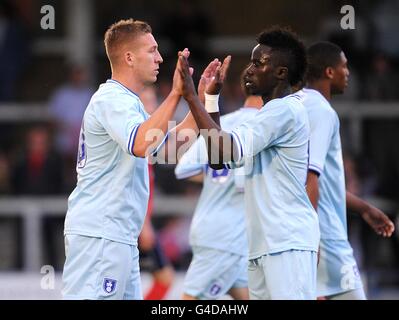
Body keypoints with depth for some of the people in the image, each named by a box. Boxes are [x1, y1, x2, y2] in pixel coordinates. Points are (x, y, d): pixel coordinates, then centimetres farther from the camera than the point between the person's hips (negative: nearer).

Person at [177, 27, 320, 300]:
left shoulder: (285, 110, -11)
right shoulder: (272, 114, 21)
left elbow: (229, 152, -21)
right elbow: (219, 160, 21)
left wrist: (191, 97, -16)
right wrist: (212, 96, 18)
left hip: (288, 243, -10)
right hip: (265, 243, 10)